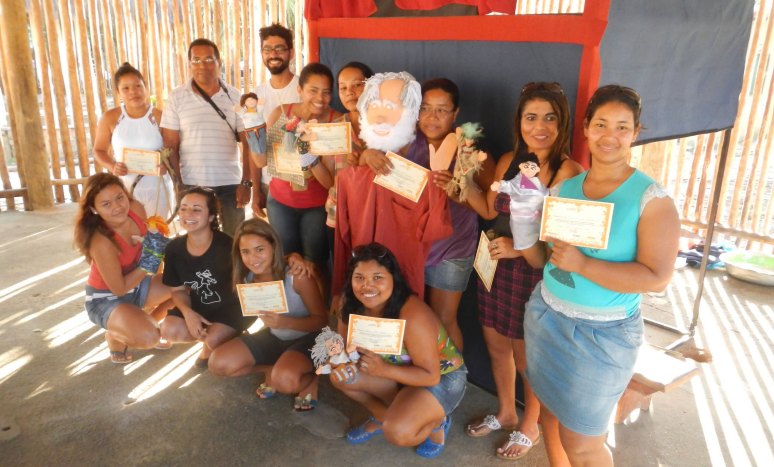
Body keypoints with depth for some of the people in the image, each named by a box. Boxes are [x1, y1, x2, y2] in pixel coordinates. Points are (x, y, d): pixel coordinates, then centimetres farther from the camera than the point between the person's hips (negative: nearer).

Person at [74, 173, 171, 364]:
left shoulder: (136, 209, -15)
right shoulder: (101, 241, -33)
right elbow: (119, 288, -24)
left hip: (135, 286, 7)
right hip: (106, 299, -7)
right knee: (148, 338, -29)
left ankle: (147, 323, 17)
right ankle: (115, 335, 7)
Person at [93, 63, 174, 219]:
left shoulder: (160, 117, -7)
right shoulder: (110, 118, -2)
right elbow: (99, 150, 9)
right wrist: (111, 166, -11)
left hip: (157, 188, -1)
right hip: (123, 188, 1)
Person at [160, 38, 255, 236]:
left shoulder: (235, 96, 1)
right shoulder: (177, 97, 0)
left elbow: (248, 144, 0)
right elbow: (170, 146, 0)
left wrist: (246, 182, -6)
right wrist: (179, 185, -6)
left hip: (230, 184, 0)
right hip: (192, 185, 0)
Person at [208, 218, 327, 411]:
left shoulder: (297, 276, -28)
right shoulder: (246, 278, -10)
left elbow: (322, 320, -22)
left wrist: (286, 322, -36)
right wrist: (271, 323, -18)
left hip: (306, 339, -6)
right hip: (273, 337, 6)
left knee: (284, 380, -35)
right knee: (218, 363, -7)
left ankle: (310, 379, 0)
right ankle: (274, 368, 10)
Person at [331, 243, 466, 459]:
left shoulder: (412, 316, -35)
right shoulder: (353, 306, -14)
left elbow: (431, 376, -29)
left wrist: (383, 370, -40)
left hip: (443, 378, -7)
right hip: (402, 370, 7)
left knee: (397, 432, -29)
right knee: (339, 376, -8)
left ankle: (436, 423, 3)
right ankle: (382, 417, 13)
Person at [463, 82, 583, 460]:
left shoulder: (570, 172, -18)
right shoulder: (508, 162, 3)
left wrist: (520, 247, -27)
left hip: (536, 275, -6)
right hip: (496, 266, 6)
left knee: (527, 357, 12)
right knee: (496, 344, 21)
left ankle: (530, 426, 39)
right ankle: (505, 412, 46)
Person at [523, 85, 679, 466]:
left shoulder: (652, 199, -13)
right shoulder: (566, 187, 3)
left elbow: (657, 277, -20)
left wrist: (582, 265, -27)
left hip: (601, 334, -5)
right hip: (545, 318, 5)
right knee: (550, 414, 20)